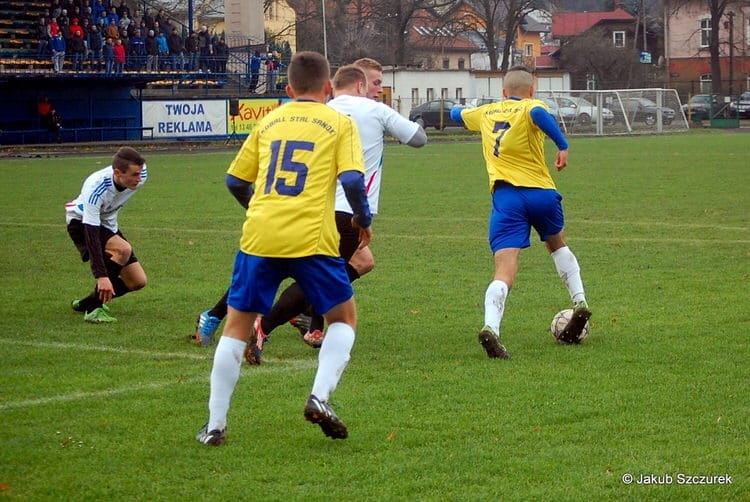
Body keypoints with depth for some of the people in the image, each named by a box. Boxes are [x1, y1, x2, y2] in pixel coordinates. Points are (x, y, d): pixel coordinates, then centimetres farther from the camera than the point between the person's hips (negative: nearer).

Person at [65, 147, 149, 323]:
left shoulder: (140, 175, -22)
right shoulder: (95, 189, -39)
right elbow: (91, 235, -40)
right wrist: (101, 276, -47)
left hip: (108, 224, 7)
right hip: (81, 223, -7)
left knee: (138, 282, -2)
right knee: (123, 249, -34)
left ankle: (85, 304, 15)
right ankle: (94, 308, -27)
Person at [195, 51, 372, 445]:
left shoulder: (268, 122, 18)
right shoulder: (339, 123, 7)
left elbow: (234, 180, 21)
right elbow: (352, 179, -7)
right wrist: (363, 219, 11)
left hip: (259, 236, 3)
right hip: (311, 238, -3)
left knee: (237, 325, 13)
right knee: (344, 317, 17)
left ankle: (215, 424, 9)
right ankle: (320, 396, -4)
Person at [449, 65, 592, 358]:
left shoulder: (485, 113, 18)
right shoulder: (530, 107, 5)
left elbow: (456, 114, 39)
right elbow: (539, 113, -22)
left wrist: (458, 109, 63)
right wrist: (563, 146, -20)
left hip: (505, 196, 1)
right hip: (541, 192, -1)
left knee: (505, 271, -11)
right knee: (557, 245, 31)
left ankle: (491, 326, -34)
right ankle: (579, 302, 24)